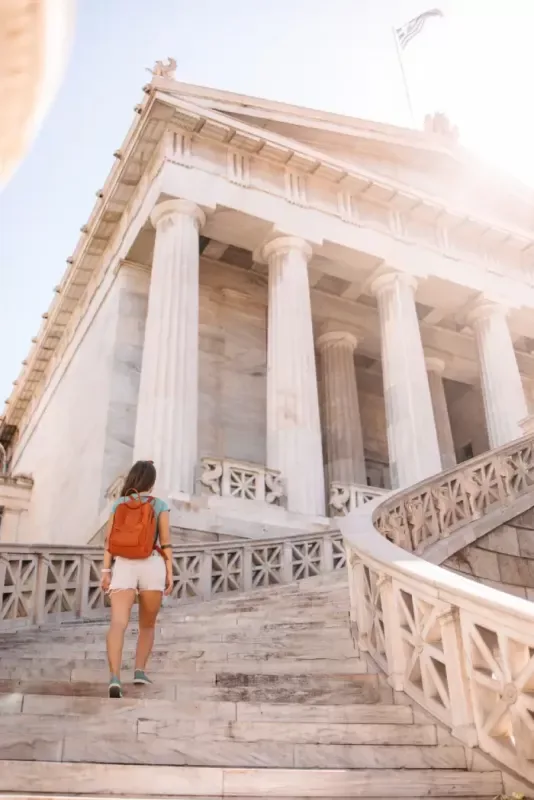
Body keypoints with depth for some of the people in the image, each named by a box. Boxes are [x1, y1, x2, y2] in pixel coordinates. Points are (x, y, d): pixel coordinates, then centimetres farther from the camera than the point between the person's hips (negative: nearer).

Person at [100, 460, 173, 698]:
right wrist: (170, 574, 1)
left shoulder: (118, 504, 10)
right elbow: (166, 542, -1)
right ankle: (139, 671, 6)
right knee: (147, 625, 19)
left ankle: (114, 678, -32)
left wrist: (105, 572, 3)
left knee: (118, 624, -13)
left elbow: (109, 540, 4)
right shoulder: (160, 505, 5)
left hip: (123, 567, 0)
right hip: (152, 566, 0)